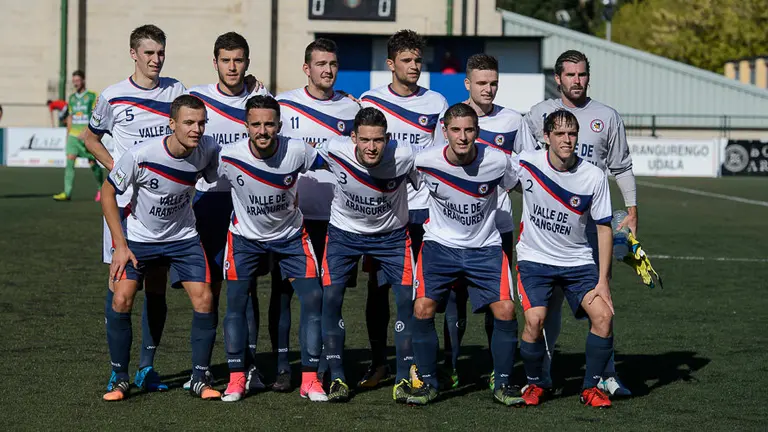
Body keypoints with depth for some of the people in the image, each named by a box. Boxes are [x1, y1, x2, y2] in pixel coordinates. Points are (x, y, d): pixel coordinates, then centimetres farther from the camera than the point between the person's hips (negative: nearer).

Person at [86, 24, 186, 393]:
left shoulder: (176, 91, 5)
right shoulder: (113, 96, -1)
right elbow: (90, 138, 12)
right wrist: (115, 167, -3)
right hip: (124, 200, -2)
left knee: (157, 283, 3)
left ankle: (147, 366, 10)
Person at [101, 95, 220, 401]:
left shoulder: (208, 150, -18)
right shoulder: (141, 155, -26)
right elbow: (108, 192, -13)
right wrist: (120, 246, -14)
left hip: (183, 237, 2)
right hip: (139, 238, -2)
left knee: (204, 300, -10)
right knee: (121, 300, -15)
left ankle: (200, 379, 5)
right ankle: (119, 378, 3)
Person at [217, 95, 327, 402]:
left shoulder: (297, 151, -23)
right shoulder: (229, 156, -23)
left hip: (290, 234, 1)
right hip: (245, 236, 0)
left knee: (313, 299, -8)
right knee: (235, 303, -7)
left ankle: (310, 380, 1)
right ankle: (236, 379, 6)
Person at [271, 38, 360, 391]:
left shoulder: (350, 109, 8)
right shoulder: (283, 104, 1)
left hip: (333, 216, 2)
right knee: (282, 290, -1)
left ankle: (321, 368, 12)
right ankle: (282, 367, 5)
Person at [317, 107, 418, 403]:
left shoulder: (404, 157, -27)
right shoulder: (333, 151, -25)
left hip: (391, 234, 0)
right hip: (344, 231, 1)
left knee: (406, 298, -12)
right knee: (331, 296, -13)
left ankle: (404, 379, -2)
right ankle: (337, 378, -2)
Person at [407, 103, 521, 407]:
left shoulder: (497, 161, -14)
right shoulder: (425, 162, -15)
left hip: (485, 247, 0)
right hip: (440, 243, 0)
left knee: (505, 310, -12)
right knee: (423, 309, -16)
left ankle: (502, 383, 6)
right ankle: (428, 382, 2)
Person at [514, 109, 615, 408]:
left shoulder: (594, 177, -10)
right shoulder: (526, 164, -11)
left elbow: (604, 228, -4)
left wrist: (603, 280, -8)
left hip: (577, 261, 1)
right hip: (534, 259, -1)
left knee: (603, 314, -17)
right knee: (535, 319, -22)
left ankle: (590, 387, 3)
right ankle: (535, 384, 5)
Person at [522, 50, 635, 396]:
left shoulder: (607, 117, 9)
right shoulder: (540, 114, 8)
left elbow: (621, 167, 12)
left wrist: (632, 210, 4)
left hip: (593, 218, 0)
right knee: (548, 296, 2)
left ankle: (606, 373, -3)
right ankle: (541, 371, 10)